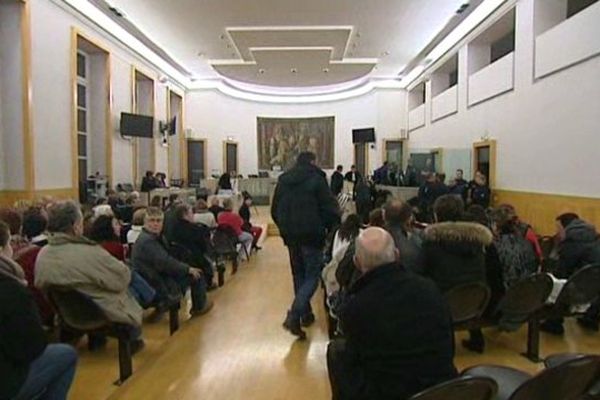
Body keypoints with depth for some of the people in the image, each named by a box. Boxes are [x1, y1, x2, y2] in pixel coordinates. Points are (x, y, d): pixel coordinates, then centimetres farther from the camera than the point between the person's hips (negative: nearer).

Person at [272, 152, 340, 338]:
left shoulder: (283, 180, 10)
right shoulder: (316, 179, -7)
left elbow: (275, 210, 14)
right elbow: (330, 208, -11)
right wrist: (332, 228, 2)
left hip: (290, 235, 6)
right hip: (311, 234, -6)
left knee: (298, 274, 19)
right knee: (312, 275, -1)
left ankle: (305, 313, 26)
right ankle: (294, 316, -15)